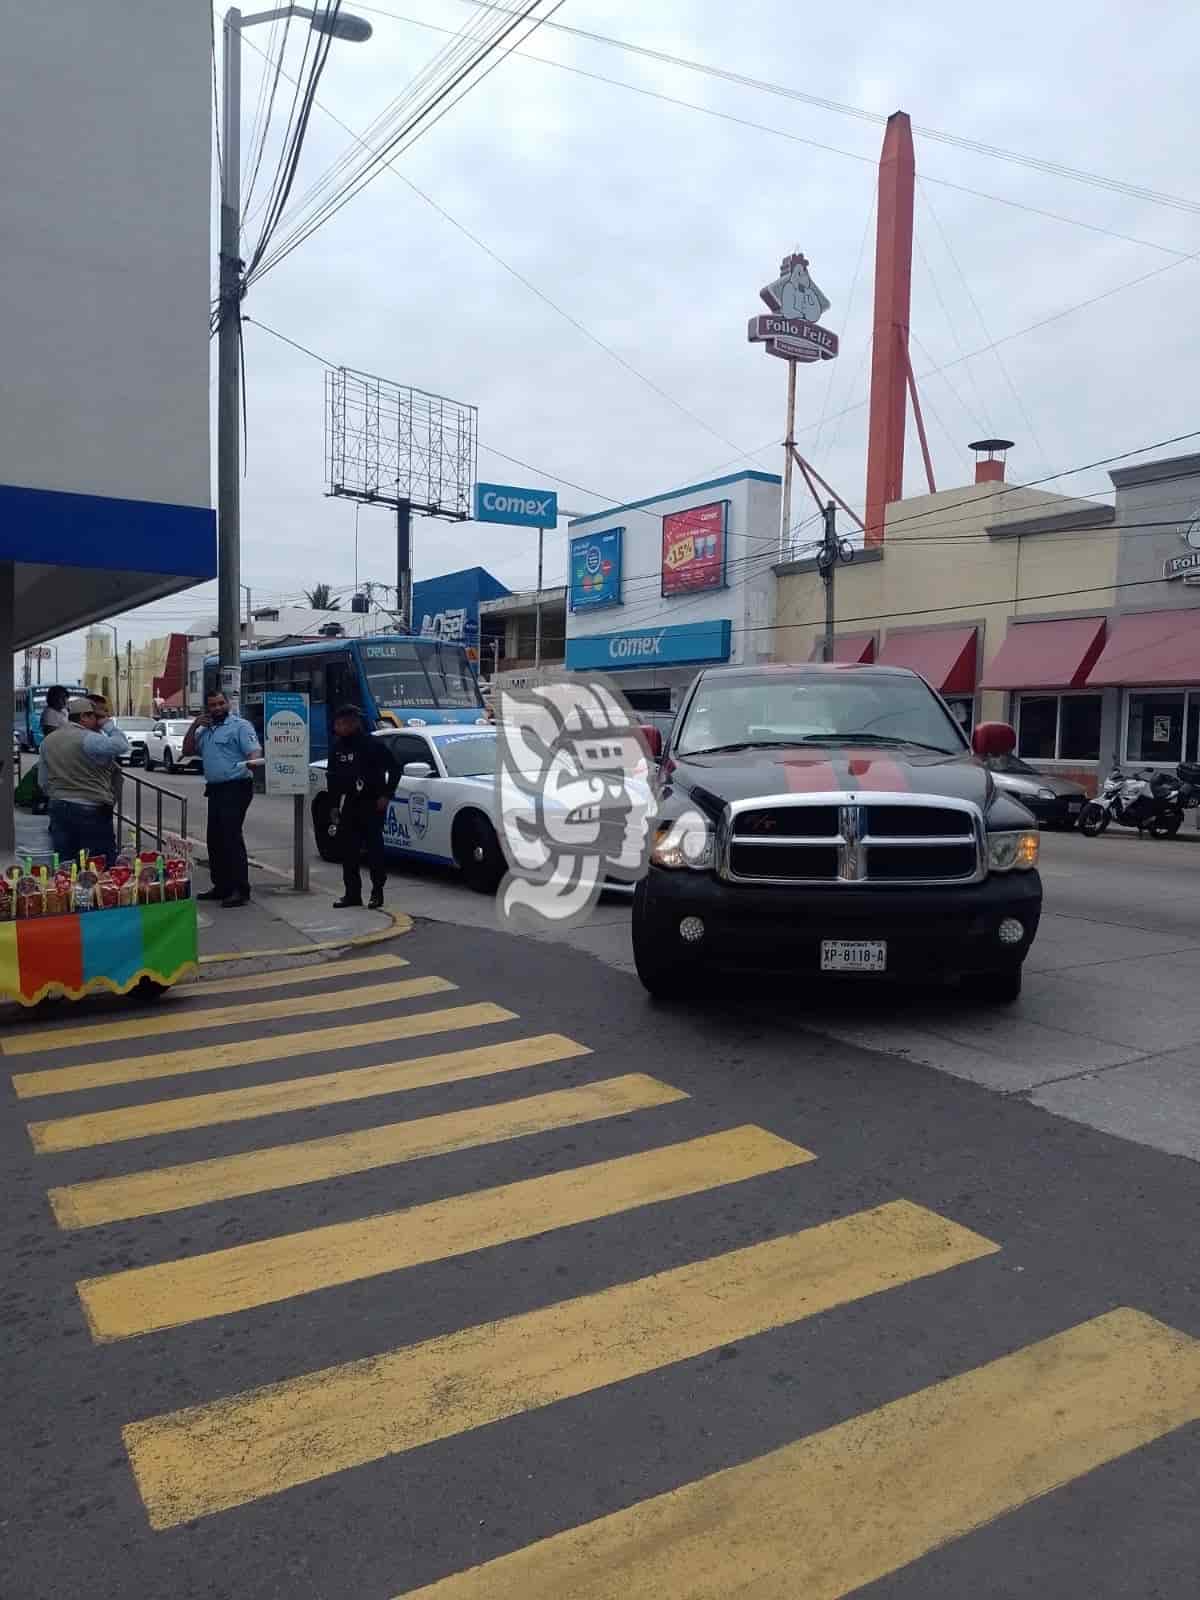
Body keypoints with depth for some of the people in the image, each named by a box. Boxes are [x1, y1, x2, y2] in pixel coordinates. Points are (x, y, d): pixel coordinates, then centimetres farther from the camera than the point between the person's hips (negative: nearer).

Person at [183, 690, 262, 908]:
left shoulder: (240, 725, -6)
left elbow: (254, 751, -17)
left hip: (236, 788, -9)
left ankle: (240, 890, -13)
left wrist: (252, 761, -41)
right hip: (214, 789, 9)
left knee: (231, 836, -14)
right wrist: (194, 726, 5)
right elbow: (187, 751, 17)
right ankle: (222, 886, 21)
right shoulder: (204, 730, 19)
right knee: (215, 839, 12)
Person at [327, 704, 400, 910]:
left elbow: (395, 769, -6)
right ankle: (352, 893, 12)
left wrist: (386, 795, -10)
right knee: (347, 848, 4)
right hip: (350, 803, 6)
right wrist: (334, 803, 9)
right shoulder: (338, 747, 6)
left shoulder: (374, 745, -10)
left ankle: (377, 893, 4)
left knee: (374, 847, -4)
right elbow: (333, 776, 14)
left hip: (372, 803, -6)